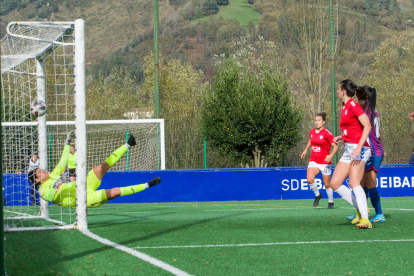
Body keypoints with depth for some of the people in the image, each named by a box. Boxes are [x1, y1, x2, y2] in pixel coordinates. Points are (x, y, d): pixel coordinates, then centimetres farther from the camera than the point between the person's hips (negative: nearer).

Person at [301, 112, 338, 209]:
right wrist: (306, 149, 20)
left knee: (327, 184, 6)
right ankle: (317, 195, 6)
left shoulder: (326, 133, -12)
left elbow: (335, 146, -13)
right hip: (313, 161, 4)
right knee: (310, 179, -20)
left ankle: (331, 202, 28)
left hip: (325, 162, -4)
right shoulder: (312, 132, 6)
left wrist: (331, 156, -28)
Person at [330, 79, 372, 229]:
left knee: (354, 183, -24)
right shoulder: (344, 107, 18)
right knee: (334, 183, 5)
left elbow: (367, 126, -17)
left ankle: (365, 219, -29)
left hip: (359, 149, -10)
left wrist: (359, 147, -23)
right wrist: (341, 137, 14)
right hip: (348, 149, 10)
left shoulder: (353, 106, -9)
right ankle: (361, 209, 9)